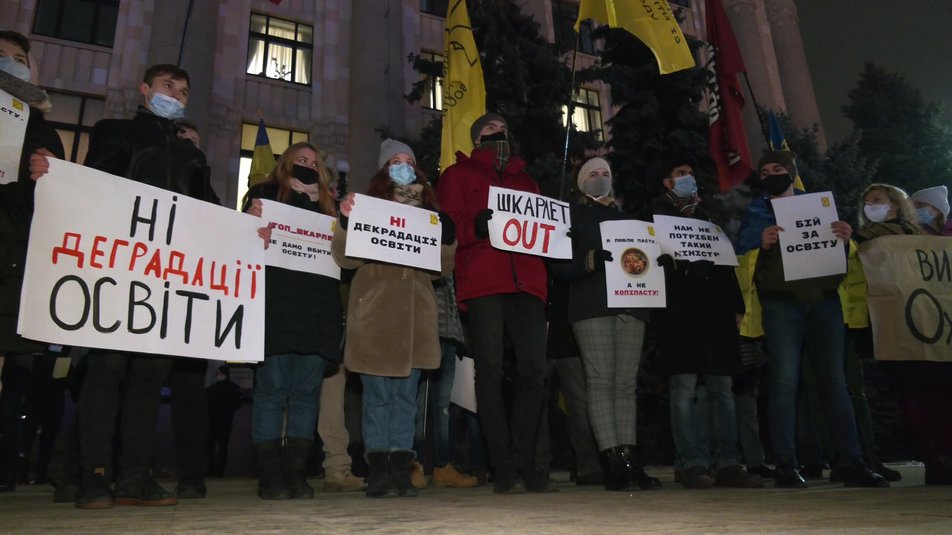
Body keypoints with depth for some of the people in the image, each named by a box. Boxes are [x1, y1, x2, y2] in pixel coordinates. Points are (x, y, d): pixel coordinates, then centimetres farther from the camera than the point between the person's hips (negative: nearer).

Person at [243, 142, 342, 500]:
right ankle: (270, 476, 1)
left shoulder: (326, 205, 23)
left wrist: (348, 221, 2)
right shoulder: (265, 194, 15)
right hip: (277, 303, -3)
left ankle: (297, 474, 6)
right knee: (272, 387, -6)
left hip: (318, 306, 3)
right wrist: (252, 220, -12)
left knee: (307, 390, 1)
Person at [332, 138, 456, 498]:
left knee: (407, 395, 5)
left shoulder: (428, 213, 17)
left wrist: (448, 239, -1)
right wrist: (345, 223, -19)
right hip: (375, 315, -3)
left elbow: (441, 268, 17)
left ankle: (401, 471, 11)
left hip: (415, 316, 4)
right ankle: (377, 472, 5)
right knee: (378, 395, -2)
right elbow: (346, 258, -2)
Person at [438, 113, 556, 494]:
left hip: (527, 280, 4)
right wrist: (475, 226, -15)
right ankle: (504, 468, -2)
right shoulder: (458, 174, 19)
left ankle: (531, 466, 1)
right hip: (481, 283, -3)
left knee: (533, 370, -5)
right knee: (490, 371, -6)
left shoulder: (526, 180, 31)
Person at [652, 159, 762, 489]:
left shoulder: (706, 216, 26)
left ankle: (727, 463, 2)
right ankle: (693, 464, -7)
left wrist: (736, 304, 12)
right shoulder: (656, 214, 14)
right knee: (684, 386, -9)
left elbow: (725, 261, 19)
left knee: (722, 387, 0)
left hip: (715, 306, 5)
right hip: (678, 309, -5)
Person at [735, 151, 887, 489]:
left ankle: (853, 463, 3)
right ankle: (786, 465, -10)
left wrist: (845, 241, -4)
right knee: (784, 381, -10)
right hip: (780, 302, -2)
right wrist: (762, 245, -17)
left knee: (835, 381, 0)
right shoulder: (756, 213, 14)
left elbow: (842, 259, 19)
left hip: (823, 299, 2)